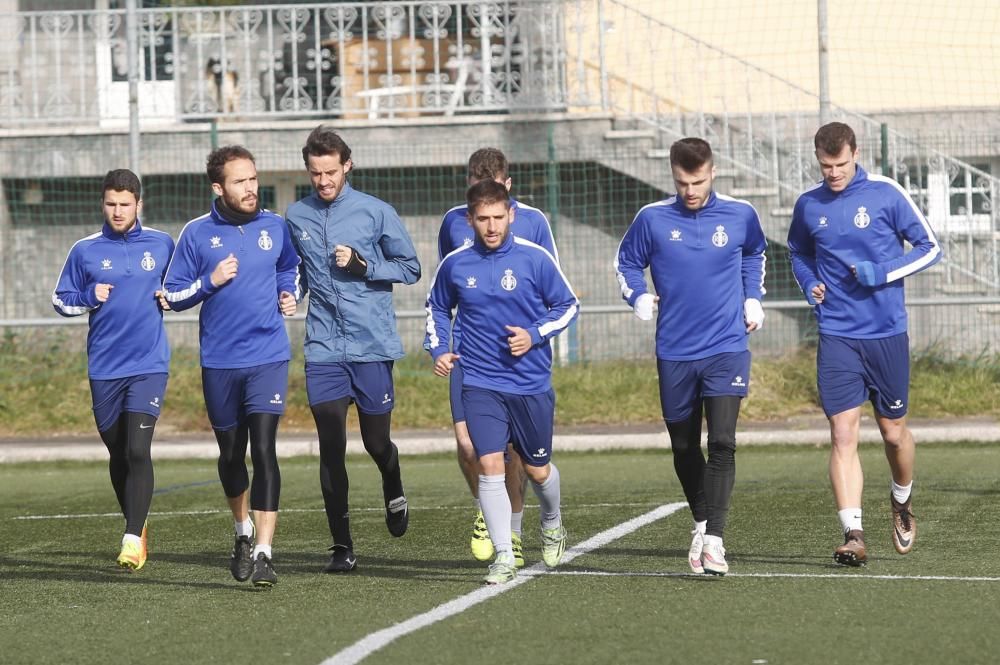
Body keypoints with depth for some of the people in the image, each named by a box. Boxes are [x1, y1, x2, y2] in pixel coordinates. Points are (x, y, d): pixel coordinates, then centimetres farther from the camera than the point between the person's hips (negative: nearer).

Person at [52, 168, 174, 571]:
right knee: (118, 454, 12)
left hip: (149, 364, -2)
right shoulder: (85, 251, 3)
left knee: (138, 450, -14)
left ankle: (133, 539, -14)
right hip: (104, 367, 2)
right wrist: (90, 297, -9)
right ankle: (136, 525, 30)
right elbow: (60, 300, 9)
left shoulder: (161, 244, 4)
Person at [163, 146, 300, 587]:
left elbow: (290, 268, 25)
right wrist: (210, 281, -12)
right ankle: (243, 532, 38)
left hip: (268, 357, -1)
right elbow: (173, 295, 4)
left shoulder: (274, 227, 4)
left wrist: (288, 295, 5)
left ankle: (263, 553, -18)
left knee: (263, 449, -14)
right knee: (231, 454, 13)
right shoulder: (197, 234, -1)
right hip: (219, 362, 1)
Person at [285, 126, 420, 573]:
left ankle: (394, 493, 41)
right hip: (323, 349, 2)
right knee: (331, 447, -4)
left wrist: (362, 265, -11)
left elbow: (410, 268, 2)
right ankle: (341, 546, 2)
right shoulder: (296, 217, 7)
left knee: (376, 441, 5)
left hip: (372, 345, -2)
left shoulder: (376, 212, -2)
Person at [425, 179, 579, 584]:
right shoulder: (455, 265, 0)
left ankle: (552, 524, 43)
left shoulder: (535, 259, -6)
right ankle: (504, 558, -11)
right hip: (480, 383, 0)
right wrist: (438, 349, 3)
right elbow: (437, 308, 18)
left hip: (532, 383, 0)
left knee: (537, 470, 11)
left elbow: (568, 306, 4)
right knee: (490, 464, -14)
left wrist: (535, 335, -11)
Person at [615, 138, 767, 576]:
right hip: (674, 354, 1)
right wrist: (638, 297, -6)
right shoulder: (653, 219, -2)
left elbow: (754, 255, 23)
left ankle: (713, 540, -18)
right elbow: (626, 262, 12)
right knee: (684, 449, 12)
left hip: (726, 348, -1)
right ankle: (702, 522, 35)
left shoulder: (739, 215, 0)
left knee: (722, 442, -16)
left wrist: (752, 299, 11)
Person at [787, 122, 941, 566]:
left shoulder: (886, 195, -5)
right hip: (836, 337, 1)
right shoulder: (808, 206, 5)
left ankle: (902, 502, 40)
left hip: (887, 334, -1)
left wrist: (882, 274, -14)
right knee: (843, 434, -10)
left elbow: (929, 247, 0)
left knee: (894, 432, 10)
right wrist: (809, 283, 3)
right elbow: (799, 253, 24)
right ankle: (853, 535, -14)